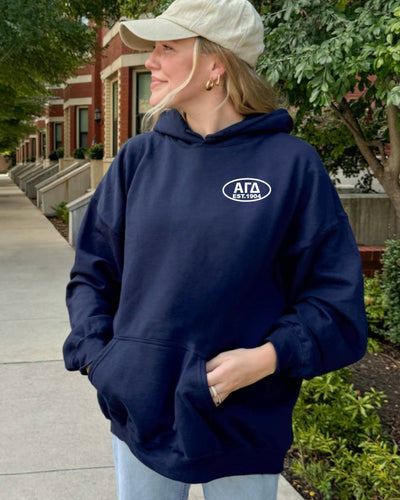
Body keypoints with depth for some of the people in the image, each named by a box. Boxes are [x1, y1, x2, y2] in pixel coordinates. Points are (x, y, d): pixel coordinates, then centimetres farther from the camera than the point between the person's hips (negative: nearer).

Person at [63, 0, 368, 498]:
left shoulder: (290, 163, -9)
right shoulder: (138, 157, 1)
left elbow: (335, 299, -6)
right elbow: (93, 271, 9)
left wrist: (266, 358, -19)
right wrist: (95, 352, -5)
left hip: (243, 426, -2)